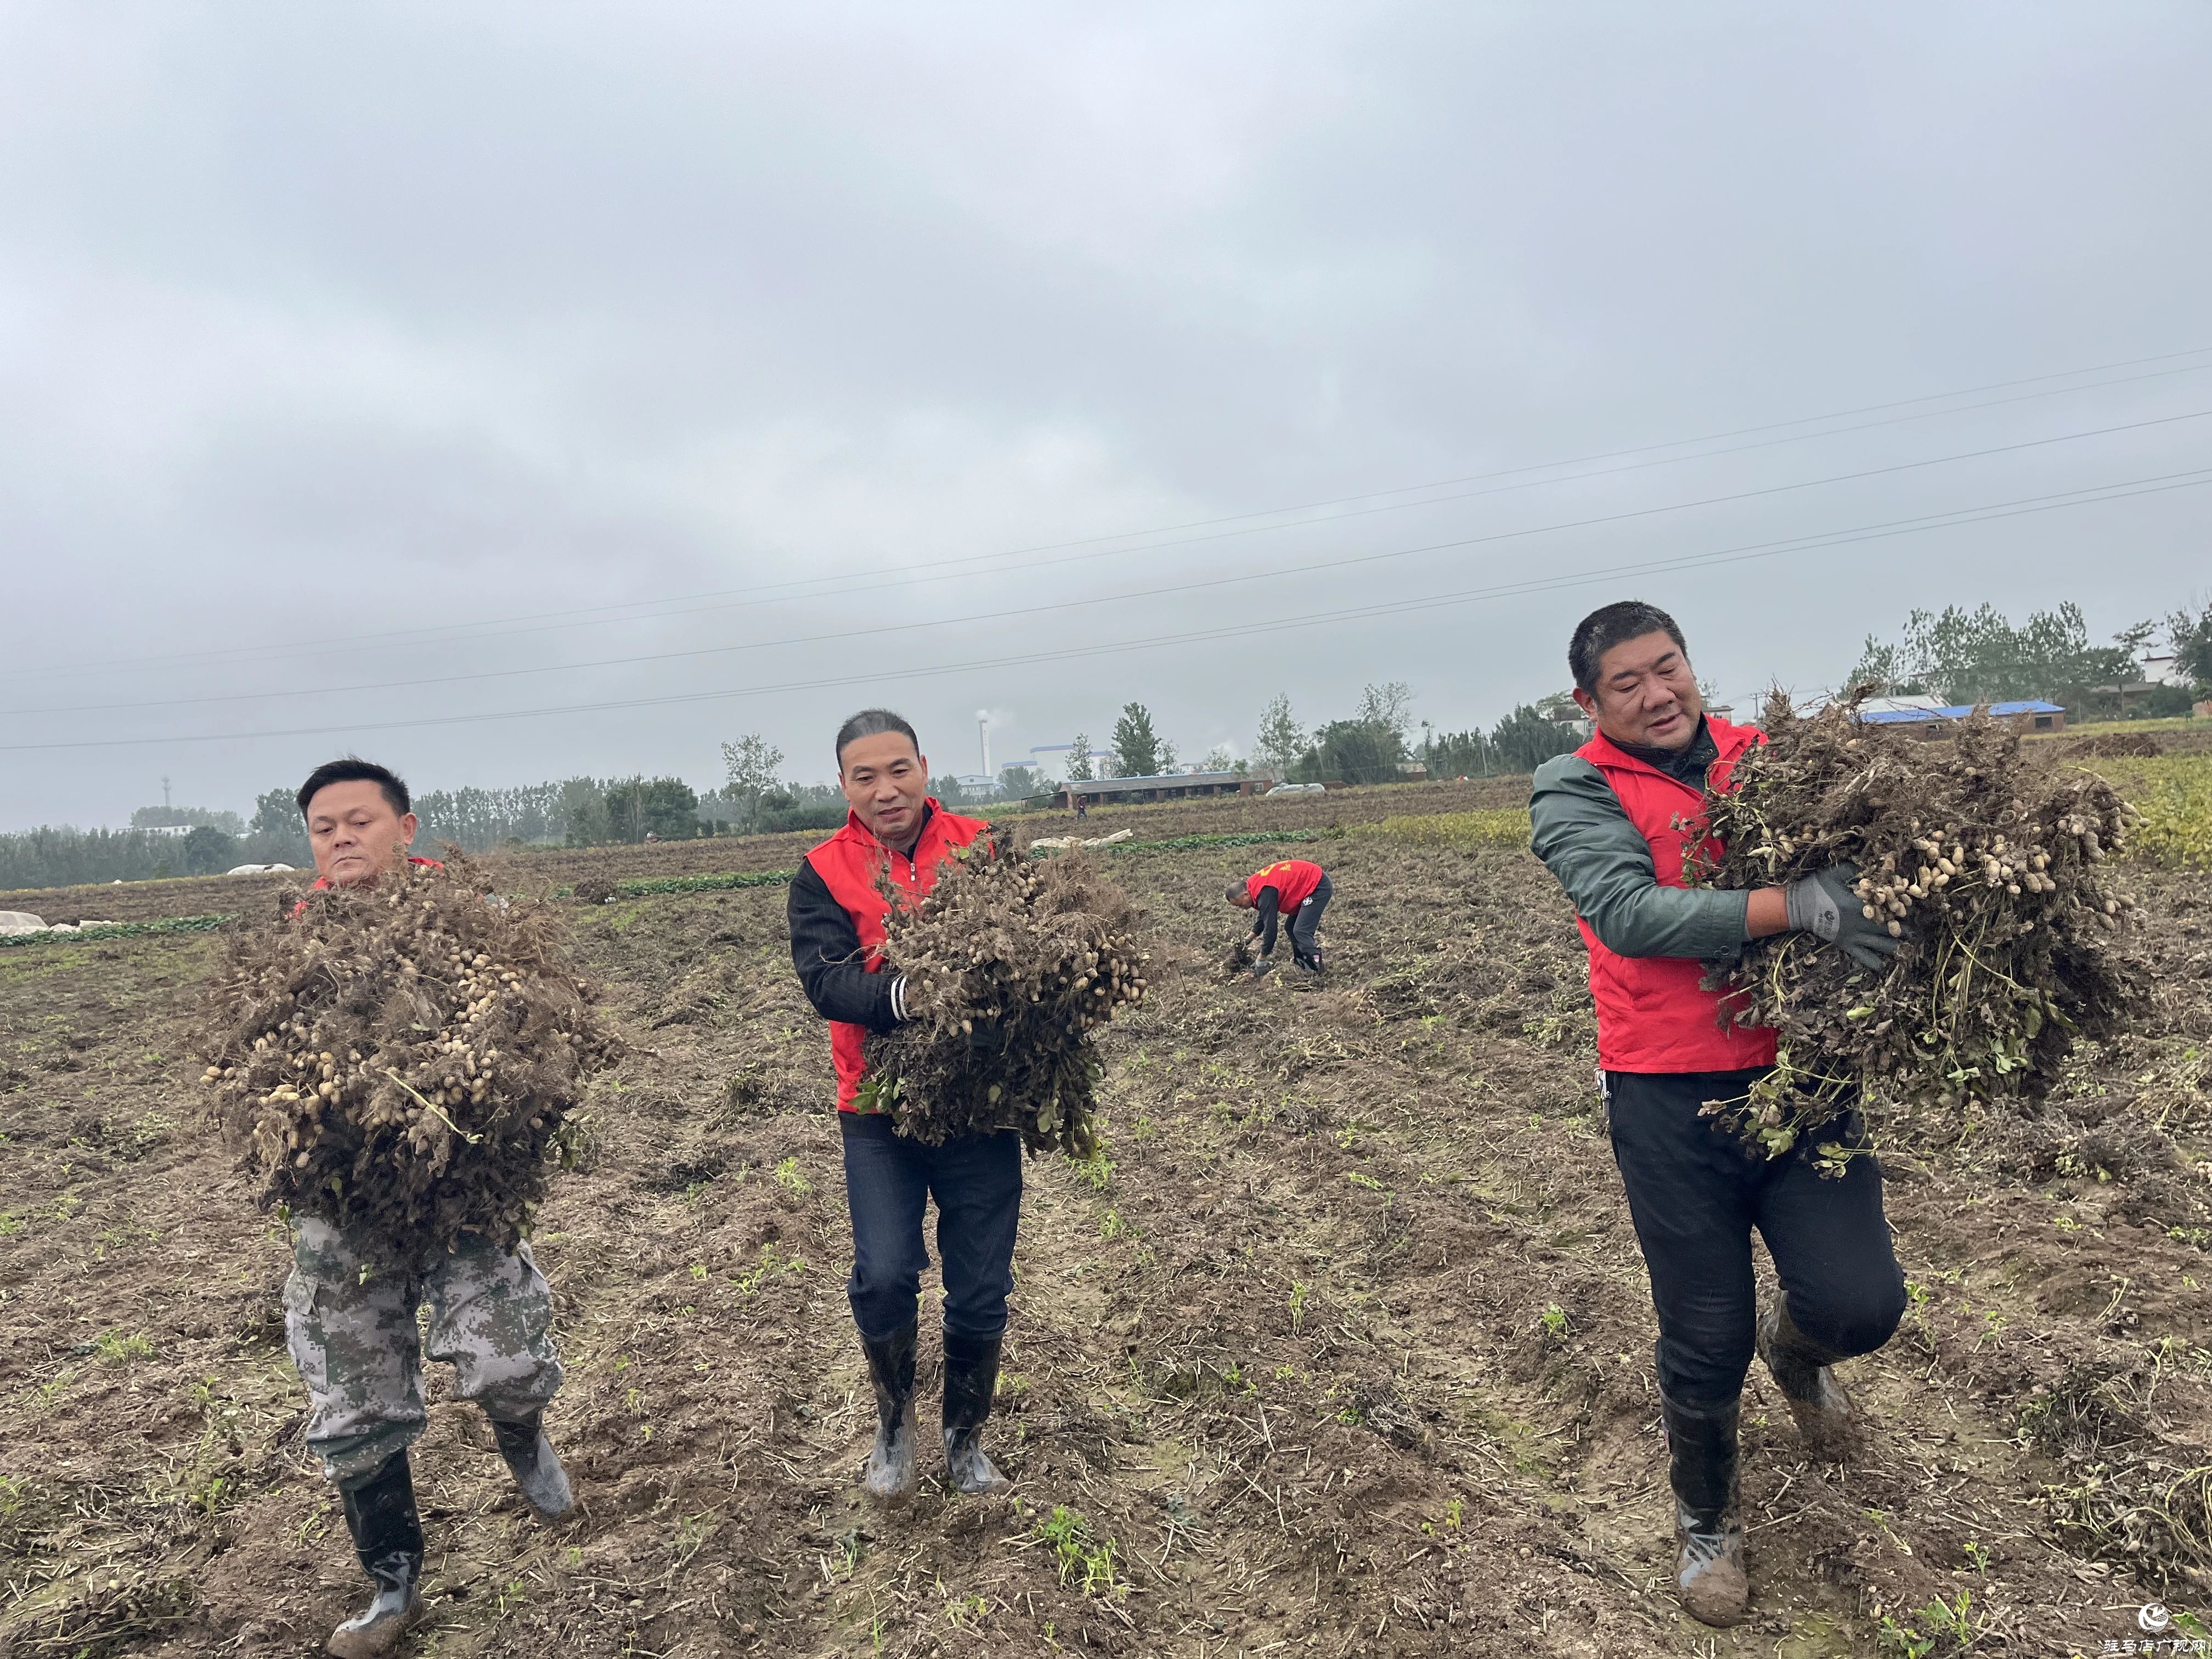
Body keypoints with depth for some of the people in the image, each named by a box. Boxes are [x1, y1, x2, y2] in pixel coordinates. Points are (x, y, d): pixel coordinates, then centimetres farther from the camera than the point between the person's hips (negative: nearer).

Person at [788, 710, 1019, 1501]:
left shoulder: (982, 845, 1)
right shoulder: (823, 873, -1)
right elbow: (826, 980, -15)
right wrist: (906, 994, -33)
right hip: (881, 1108, -1)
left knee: (981, 1294, 9)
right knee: (884, 1276, -12)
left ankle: (966, 1440, 36)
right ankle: (895, 1418, 21)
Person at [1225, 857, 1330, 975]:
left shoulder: (1265, 893, -25)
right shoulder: (1255, 885, 6)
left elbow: (1270, 927, -22)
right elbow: (1265, 916, 22)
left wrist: (1261, 960, -13)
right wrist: (1250, 938, 14)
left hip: (1318, 886, -11)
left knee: (1301, 932, -16)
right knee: (1291, 928, 14)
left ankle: (1317, 972, -16)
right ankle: (1302, 965, 18)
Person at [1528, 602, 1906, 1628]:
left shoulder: (1764, 756, 6)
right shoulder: (1575, 793, -6)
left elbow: (1846, 847, 3)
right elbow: (1630, 913, -22)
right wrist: (1792, 906, -32)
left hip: (1798, 1073, 3)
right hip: (1672, 1103, -3)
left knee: (1863, 1305, -3)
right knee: (1707, 1341, 8)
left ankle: (1793, 1348, 38)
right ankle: (1707, 1522, 39)